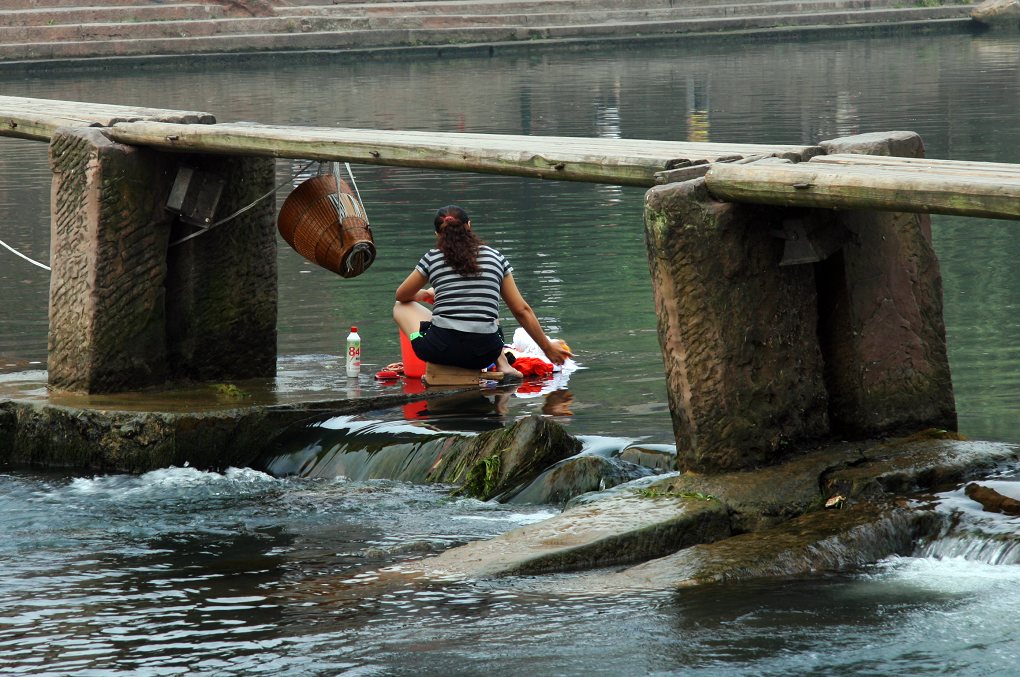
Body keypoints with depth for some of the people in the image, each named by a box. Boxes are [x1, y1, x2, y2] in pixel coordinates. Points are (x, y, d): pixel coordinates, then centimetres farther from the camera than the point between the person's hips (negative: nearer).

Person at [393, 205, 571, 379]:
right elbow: (522, 310, 12)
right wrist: (548, 348, 23)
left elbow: (402, 296, 23)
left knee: (401, 306, 25)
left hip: (441, 349, -3)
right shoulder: (496, 258, 10)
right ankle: (502, 364, 11)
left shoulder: (432, 258, 6)